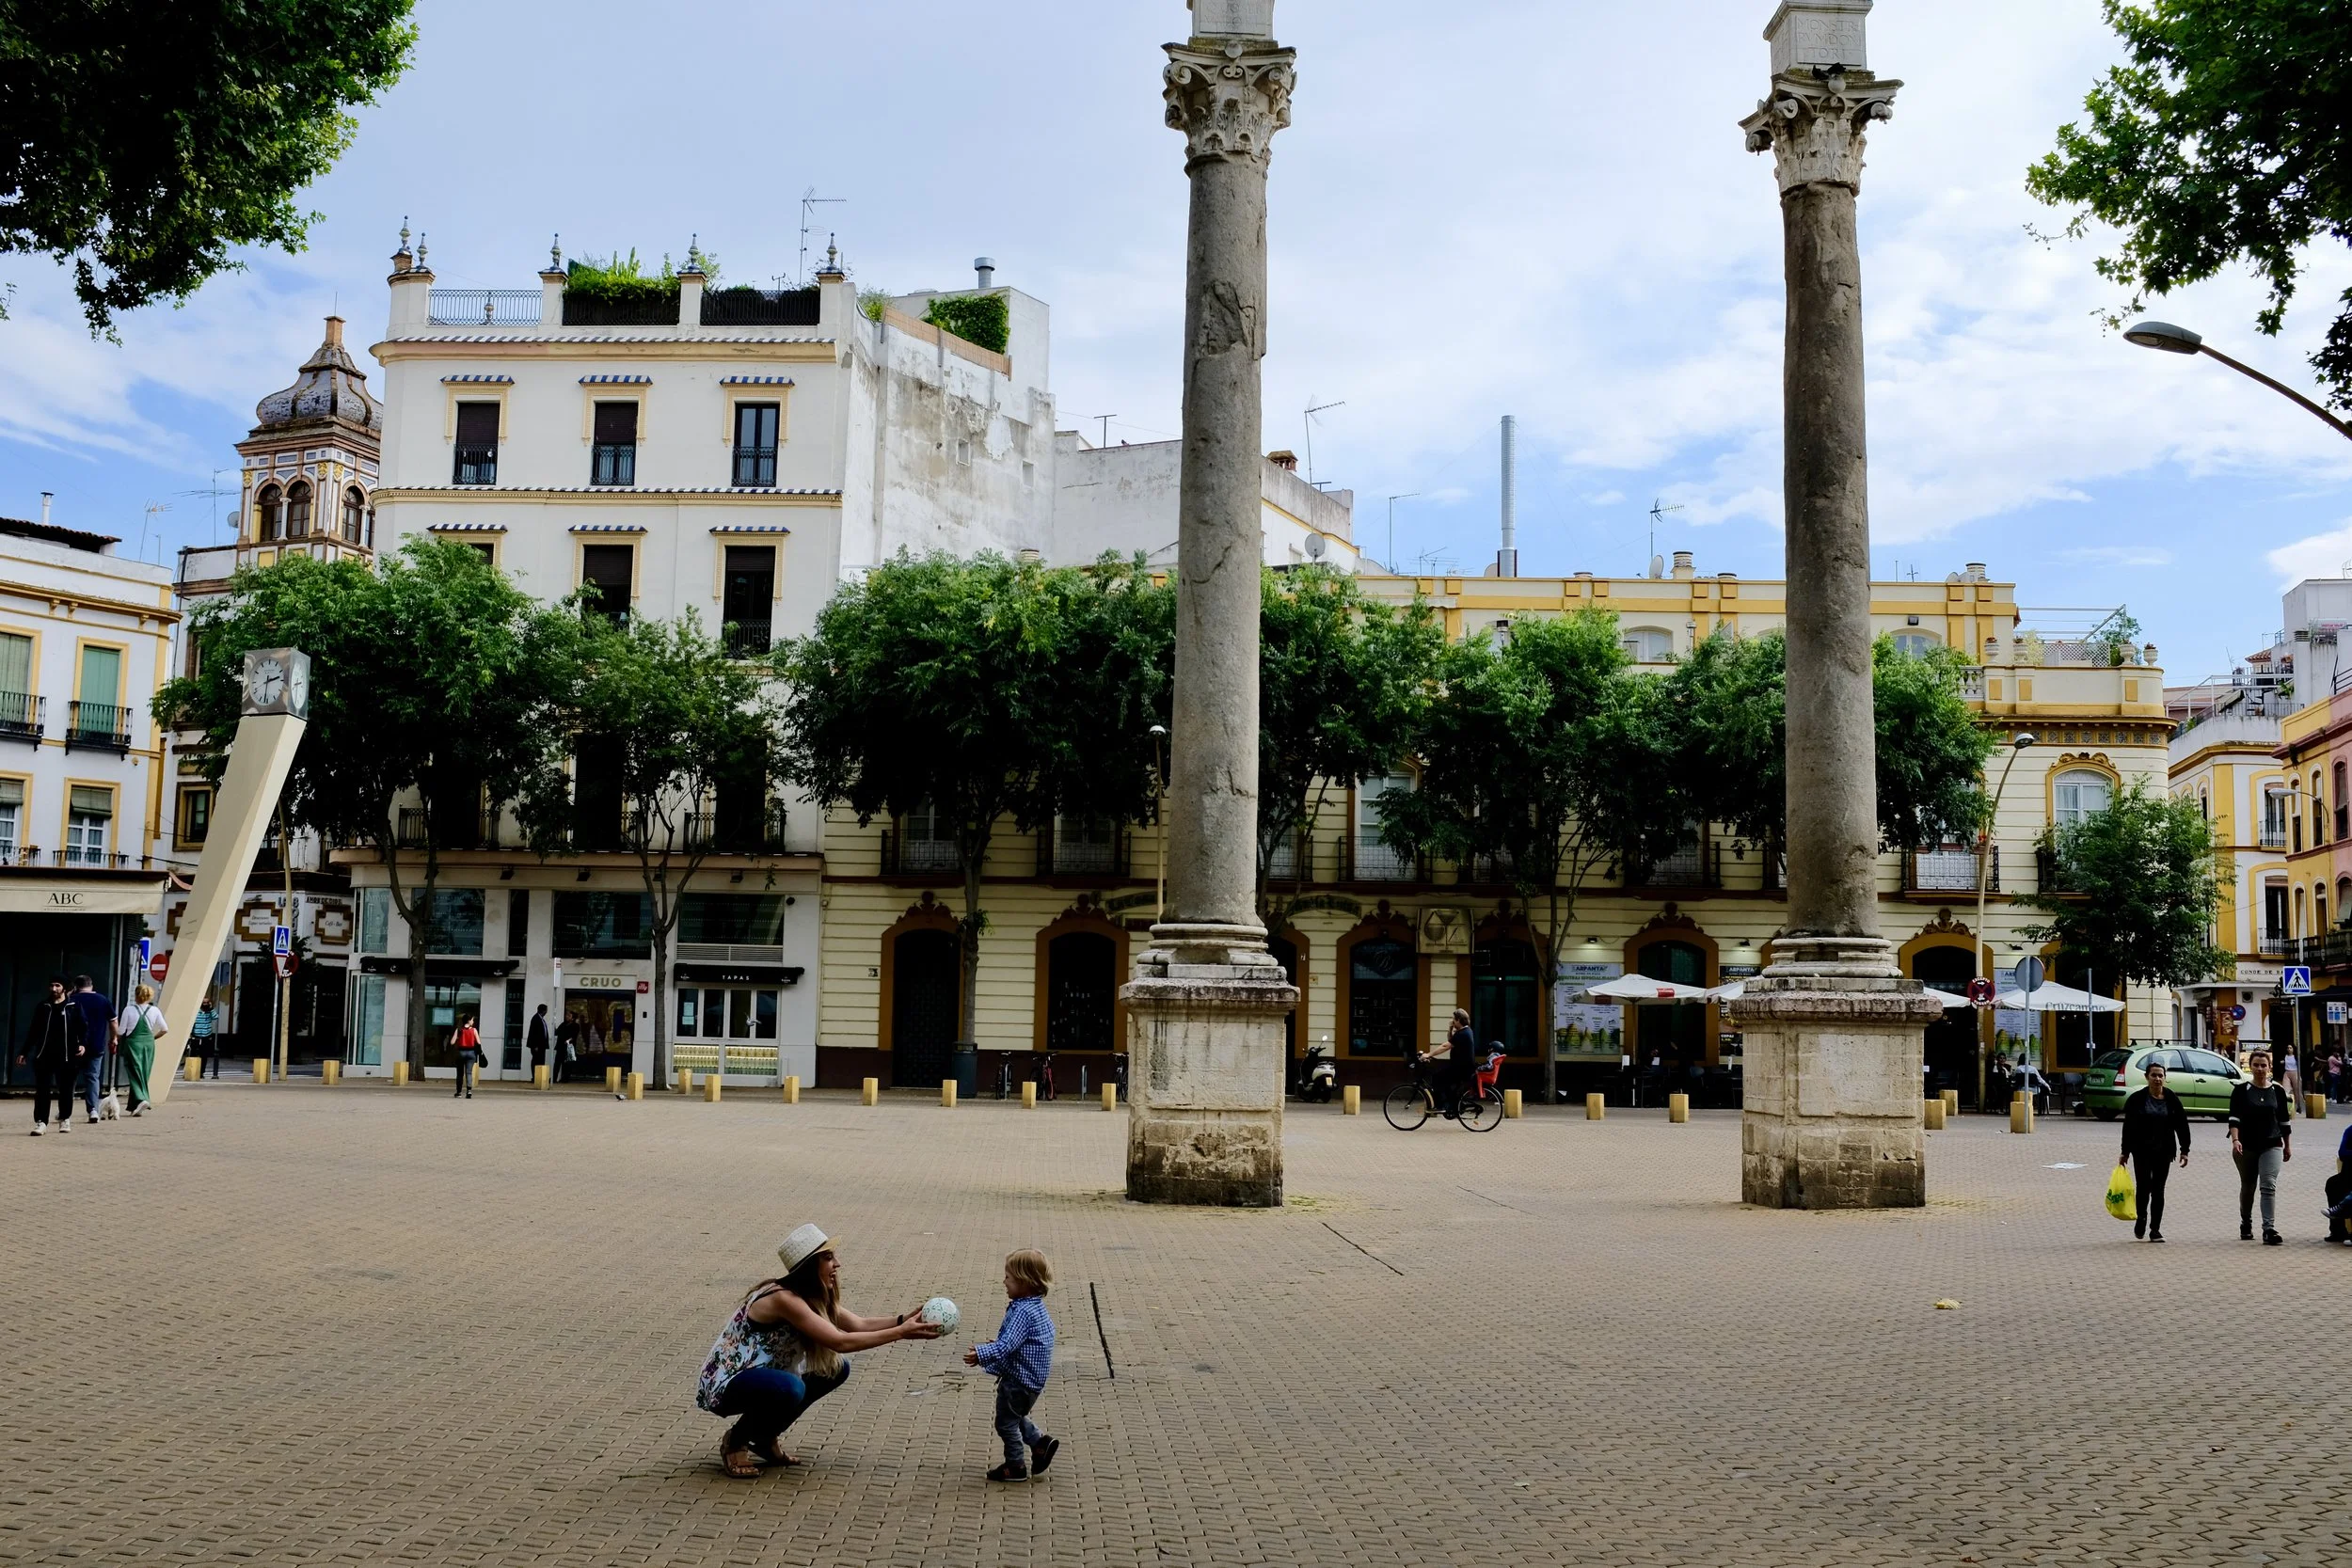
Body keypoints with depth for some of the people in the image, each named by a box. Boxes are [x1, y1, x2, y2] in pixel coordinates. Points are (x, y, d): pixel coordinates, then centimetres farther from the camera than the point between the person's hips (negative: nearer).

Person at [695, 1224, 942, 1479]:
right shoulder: (783, 1298, -27)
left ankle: (764, 1438, 11)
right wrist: (901, 1333, -30)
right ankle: (734, 1441, -7)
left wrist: (905, 1320, -15)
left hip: (759, 1376, 10)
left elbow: (860, 1324, 1)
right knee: (790, 1389, -36)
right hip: (727, 1385, -10)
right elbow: (840, 1342, -31)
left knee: (837, 1368, 6)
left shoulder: (813, 1296, 2)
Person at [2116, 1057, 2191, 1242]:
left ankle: (2155, 1230, 8)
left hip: (2163, 1151, 2)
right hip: (2142, 1151, -2)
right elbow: (2128, 1127, 0)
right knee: (2143, 1187, -5)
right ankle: (2141, 1219, 20)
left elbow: (2182, 1126, 6)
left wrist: (2184, 1150, 0)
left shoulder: (2172, 1100, 4)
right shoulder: (2137, 1099, -2)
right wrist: (2125, 1152, -1)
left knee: (2158, 1190, 3)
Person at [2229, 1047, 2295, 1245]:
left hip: (2272, 1146, 0)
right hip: (2247, 1146, 0)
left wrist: (2288, 1146, 13)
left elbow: (2285, 1121, 12)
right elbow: (2234, 1118, -8)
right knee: (2247, 1187, 13)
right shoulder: (2241, 1091, -1)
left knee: (2269, 1186, -14)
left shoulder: (2278, 1091, 5)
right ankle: (2246, 1225, 31)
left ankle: (2269, 1230, -19)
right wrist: (2235, 1140, -22)